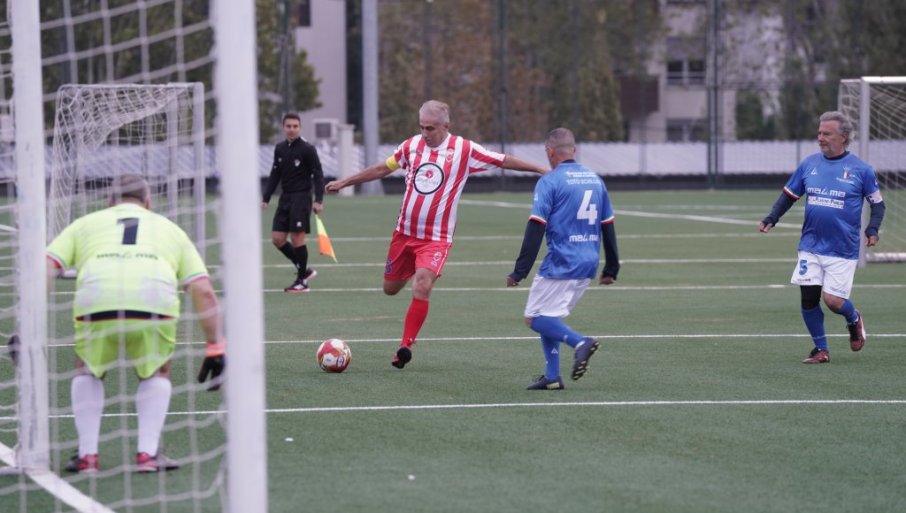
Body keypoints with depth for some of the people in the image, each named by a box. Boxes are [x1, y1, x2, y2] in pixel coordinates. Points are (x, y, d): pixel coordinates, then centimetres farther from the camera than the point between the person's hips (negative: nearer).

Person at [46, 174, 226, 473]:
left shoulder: (85, 224, 33)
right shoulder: (170, 229, 34)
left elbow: (45, 269, 18)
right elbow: (204, 291, 24)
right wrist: (215, 347, 26)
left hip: (95, 300, 0)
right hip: (155, 300, 0)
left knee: (88, 372, 28)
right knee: (157, 374, 28)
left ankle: (87, 455, 19)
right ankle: (148, 454, 16)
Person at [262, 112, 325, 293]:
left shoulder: (307, 149, -8)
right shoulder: (279, 148, 9)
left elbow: (318, 174, -9)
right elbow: (275, 175, 16)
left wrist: (319, 200, -17)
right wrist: (266, 198, 11)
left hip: (301, 197, -6)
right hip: (285, 197, 6)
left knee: (297, 238, -8)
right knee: (277, 239, 1)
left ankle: (302, 280, 3)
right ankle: (304, 269, 17)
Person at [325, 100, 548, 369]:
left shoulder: (465, 150, -8)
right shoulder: (412, 145, 2)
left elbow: (505, 161, -4)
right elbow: (383, 168, 15)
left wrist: (542, 170, -8)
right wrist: (344, 182, 18)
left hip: (436, 238, -4)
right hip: (404, 233, 4)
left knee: (422, 288, -22)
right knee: (390, 288, 13)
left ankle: (405, 347, -14)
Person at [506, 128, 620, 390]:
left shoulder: (549, 182, -8)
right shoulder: (595, 179, 12)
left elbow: (535, 229, -13)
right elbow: (608, 228, 16)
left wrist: (519, 272, -12)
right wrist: (611, 269, 22)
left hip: (560, 265, -7)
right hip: (588, 267, 7)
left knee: (535, 317, -2)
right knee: (549, 317, 18)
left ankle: (580, 341, -23)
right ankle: (552, 377, 10)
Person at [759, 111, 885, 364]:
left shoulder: (860, 169, -5)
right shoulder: (809, 164, 3)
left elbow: (877, 203, 4)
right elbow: (789, 195, 13)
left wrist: (872, 229, -11)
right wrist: (771, 219, -1)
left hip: (843, 250, -3)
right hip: (811, 246, 3)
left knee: (833, 300, -10)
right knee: (808, 298, -3)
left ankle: (854, 319, 26)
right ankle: (821, 349, 15)